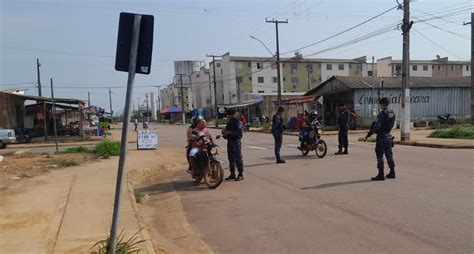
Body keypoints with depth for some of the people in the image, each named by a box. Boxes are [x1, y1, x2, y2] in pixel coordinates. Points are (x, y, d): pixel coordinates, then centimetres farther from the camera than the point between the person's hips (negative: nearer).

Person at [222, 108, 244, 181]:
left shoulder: (238, 122, -9)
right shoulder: (229, 123, 17)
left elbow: (239, 133, -19)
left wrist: (230, 133, -24)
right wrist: (225, 133, 2)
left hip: (236, 142, -8)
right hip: (230, 142, 8)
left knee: (238, 158, -7)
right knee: (231, 159, 12)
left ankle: (240, 174, -2)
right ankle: (232, 174, 21)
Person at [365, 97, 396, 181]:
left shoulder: (382, 114, -17)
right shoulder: (392, 113, 9)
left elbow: (377, 126, -21)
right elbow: (391, 125, 16)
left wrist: (369, 134, -16)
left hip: (381, 137, -8)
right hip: (388, 136, 8)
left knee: (380, 155, -3)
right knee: (389, 154, 15)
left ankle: (381, 174, -2)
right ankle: (392, 172, 21)